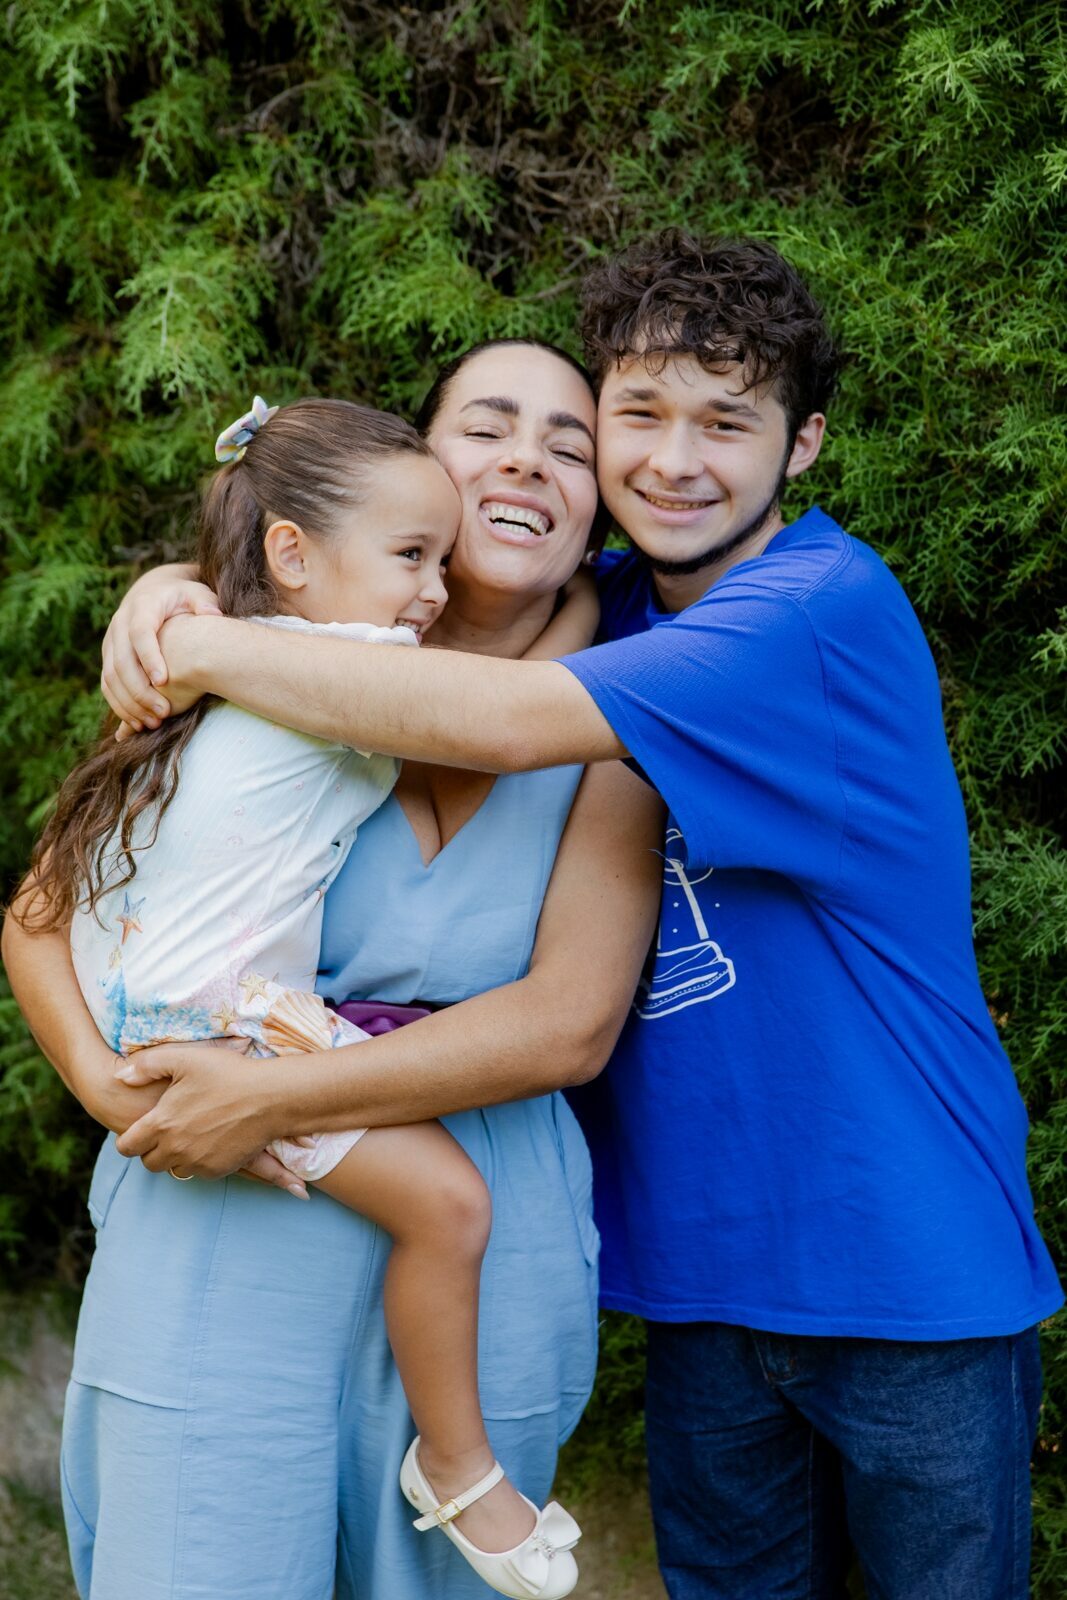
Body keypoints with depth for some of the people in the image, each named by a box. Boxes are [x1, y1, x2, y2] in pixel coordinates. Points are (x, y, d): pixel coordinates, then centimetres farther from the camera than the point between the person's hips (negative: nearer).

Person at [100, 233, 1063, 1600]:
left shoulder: (828, 609, -18)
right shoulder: (614, 609, 6)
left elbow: (507, 719, -30)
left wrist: (216, 651, -20)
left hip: (911, 1272, -6)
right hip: (707, 1262, 6)